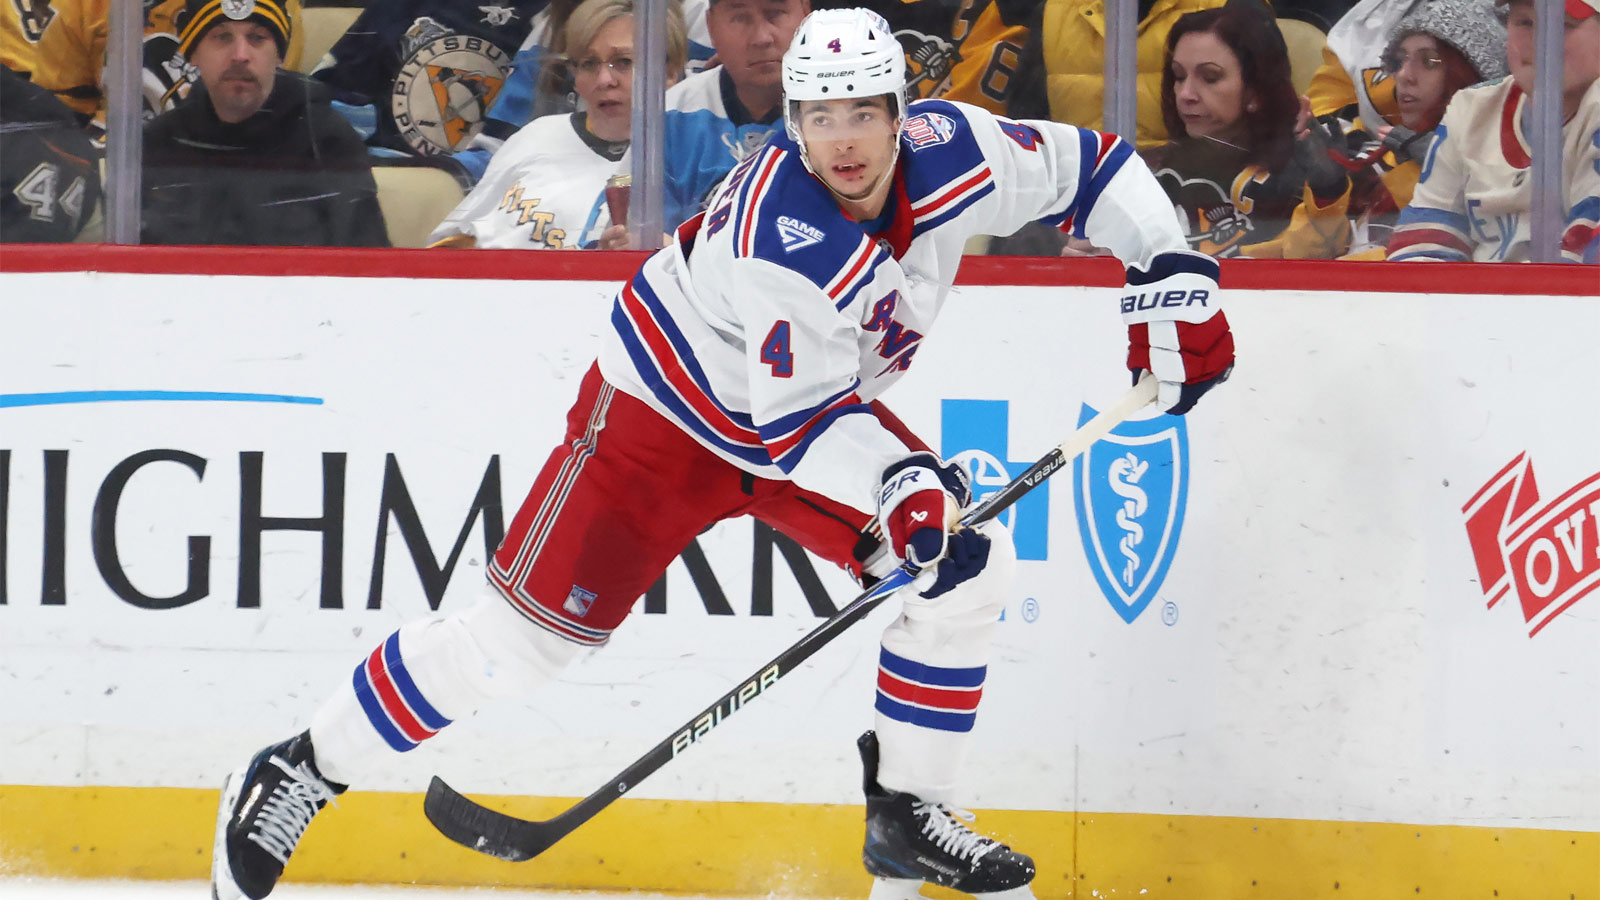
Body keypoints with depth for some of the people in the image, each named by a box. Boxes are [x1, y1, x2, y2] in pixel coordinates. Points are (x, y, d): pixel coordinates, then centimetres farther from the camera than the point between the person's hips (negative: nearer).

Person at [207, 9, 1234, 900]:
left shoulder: (953, 151, -19)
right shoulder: (777, 235, -36)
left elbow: (1087, 166, -2)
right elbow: (797, 419, -31)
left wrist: (1170, 275, -10)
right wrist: (891, 489, -44)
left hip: (827, 406, 7)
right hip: (666, 411, -7)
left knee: (971, 564, -8)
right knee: (524, 632, -10)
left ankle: (909, 816, 5)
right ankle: (298, 774, 2)